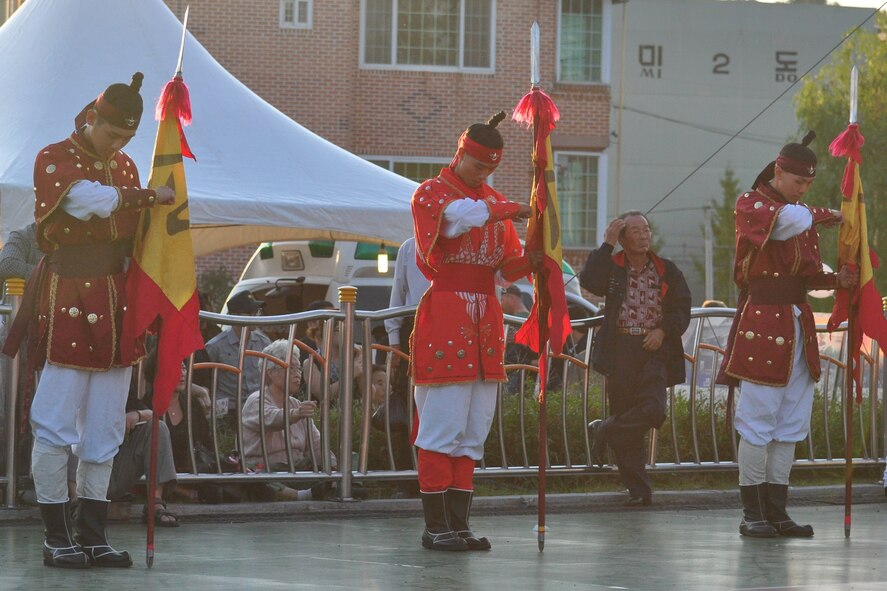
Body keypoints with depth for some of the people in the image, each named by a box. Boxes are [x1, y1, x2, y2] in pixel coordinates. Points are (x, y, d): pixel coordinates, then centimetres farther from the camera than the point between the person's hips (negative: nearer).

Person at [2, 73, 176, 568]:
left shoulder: (125, 167, 16)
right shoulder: (54, 160, -5)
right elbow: (90, 199, -26)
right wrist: (152, 197, -19)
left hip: (114, 304, 7)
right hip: (66, 300, -6)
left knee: (105, 429, 7)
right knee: (57, 425, -6)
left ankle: (93, 536, 12)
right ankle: (57, 538, 0)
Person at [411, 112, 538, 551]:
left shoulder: (494, 202, 20)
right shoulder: (429, 194, -1)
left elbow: (504, 267, 19)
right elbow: (461, 215, -23)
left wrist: (526, 263, -2)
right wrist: (512, 211, -17)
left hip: (485, 324, 7)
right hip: (444, 320, -7)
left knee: (473, 432, 7)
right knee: (442, 429, -9)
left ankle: (458, 525, 11)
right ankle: (435, 527, -5)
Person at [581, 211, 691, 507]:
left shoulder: (667, 270, 10)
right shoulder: (612, 267, 6)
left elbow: (682, 309, 8)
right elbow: (589, 280, -15)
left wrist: (663, 330, -9)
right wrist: (606, 245, -11)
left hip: (655, 349, 1)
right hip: (620, 350, 0)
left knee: (653, 410, -20)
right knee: (625, 412, 2)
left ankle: (605, 431, 8)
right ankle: (638, 490, 9)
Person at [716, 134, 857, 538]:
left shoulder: (804, 215, 18)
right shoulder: (750, 204, -4)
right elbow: (789, 221, -25)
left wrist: (837, 280, -2)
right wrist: (827, 216, -6)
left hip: (799, 327, 7)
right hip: (761, 324, -7)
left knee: (790, 425, 7)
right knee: (757, 422, -7)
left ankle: (776, 512, 11)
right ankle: (752, 514, -2)